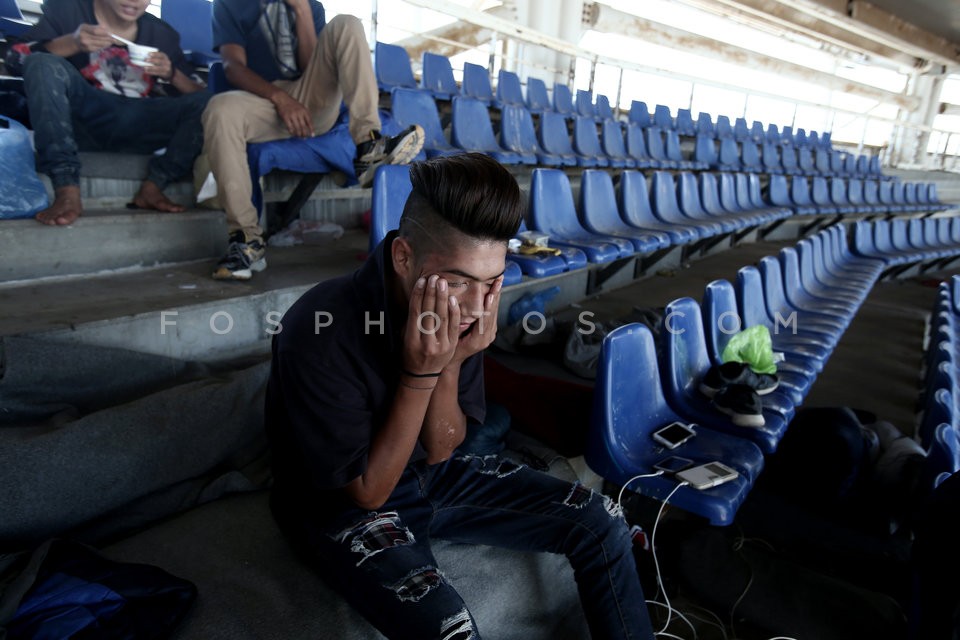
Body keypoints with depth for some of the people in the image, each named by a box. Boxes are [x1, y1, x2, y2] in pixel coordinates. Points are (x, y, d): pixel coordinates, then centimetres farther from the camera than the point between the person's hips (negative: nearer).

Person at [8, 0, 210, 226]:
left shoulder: (162, 34, 10)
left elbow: (199, 93, 5)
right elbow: (16, 58, -6)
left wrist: (172, 74, -15)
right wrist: (71, 43, -21)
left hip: (136, 128, 2)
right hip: (78, 118, -1)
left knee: (207, 102, -16)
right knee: (43, 64, -28)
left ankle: (152, 186, -25)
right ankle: (66, 191, -37)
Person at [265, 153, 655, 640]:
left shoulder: (460, 311, -14)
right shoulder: (320, 335, -31)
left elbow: (439, 452, -7)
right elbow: (368, 491, -21)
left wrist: (450, 364, -26)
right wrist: (420, 372, -31)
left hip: (433, 475, 5)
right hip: (342, 507, -4)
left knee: (600, 522, -3)